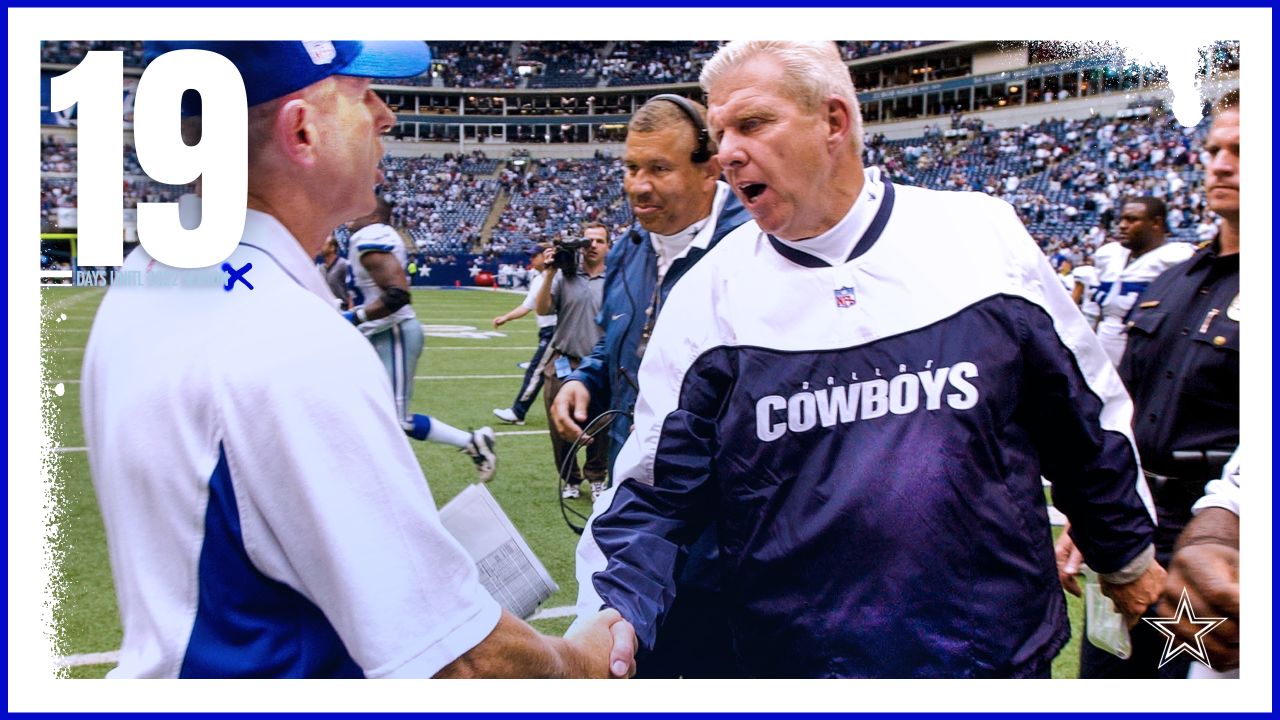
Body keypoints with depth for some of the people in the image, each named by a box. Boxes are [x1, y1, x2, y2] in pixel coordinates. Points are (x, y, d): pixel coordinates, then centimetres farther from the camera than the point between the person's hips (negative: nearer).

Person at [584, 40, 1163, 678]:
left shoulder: (983, 236, -4)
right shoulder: (708, 292, -5)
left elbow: (1087, 417, 7)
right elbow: (656, 493, -5)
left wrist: (1127, 554, 15)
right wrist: (617, 618, -20)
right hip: (799, 661, 0)